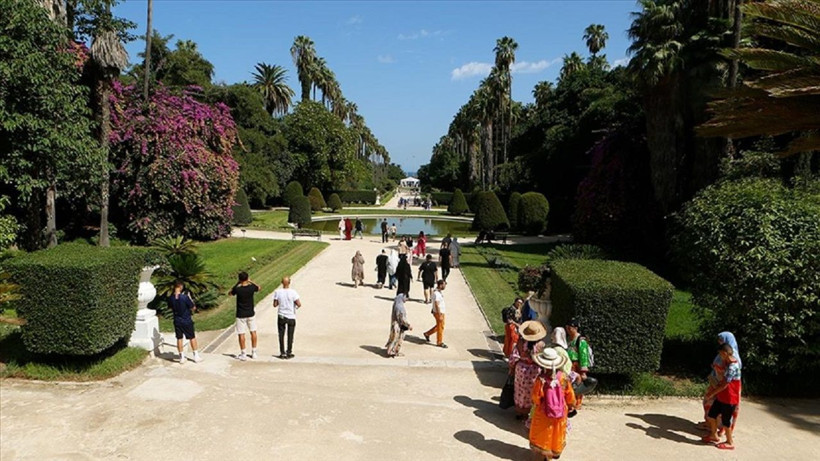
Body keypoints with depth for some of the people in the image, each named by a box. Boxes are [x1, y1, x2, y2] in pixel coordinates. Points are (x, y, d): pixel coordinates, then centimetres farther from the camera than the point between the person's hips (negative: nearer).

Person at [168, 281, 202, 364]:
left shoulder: (170, 298, -8)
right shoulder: (185, 297, -22)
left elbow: (170, 308, 9)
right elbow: (193, 308, -14)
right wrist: (191, 301, 3)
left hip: (177, 321, 4)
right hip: (187, 321, -4)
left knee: (179, 338, 13)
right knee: (192, 338, 10)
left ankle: (182, 357, 18)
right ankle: (196, 356, 17)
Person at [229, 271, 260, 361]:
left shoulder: (237, 289, -16)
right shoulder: (252, 287, -11)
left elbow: (230, 293, 7)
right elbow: (259, 288, 13)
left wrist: (237, 284, 7)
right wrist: (251, 282, 18)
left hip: (241, 315, -2)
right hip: (251, 313, 2)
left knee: (241, 334, 5)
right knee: (253, 332, 14)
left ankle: (243, 354, 8)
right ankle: (254, 352, 19)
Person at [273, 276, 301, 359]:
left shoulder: (277, 292, -9)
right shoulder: (293, 292, -15)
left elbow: (275, 305, -3)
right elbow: (299, 304, -16)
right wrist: (297, 306, 6)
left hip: (281, 316, 2)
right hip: (291, 317, -1)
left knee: (281, 335, 11)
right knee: (290, 335, 11)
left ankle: (282, 353, 15)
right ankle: (289, 353, 17)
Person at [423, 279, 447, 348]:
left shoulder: (439, 292, 6)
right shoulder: (436, 294, -25)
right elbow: (437, 305, -25)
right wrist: (440, 315, -24)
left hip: (441, 312, 10)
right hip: (438, 313, -10)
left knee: (439, 326, 20)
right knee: (440, 327, 3)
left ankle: (427, 333, 32)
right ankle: (439, 342, 18)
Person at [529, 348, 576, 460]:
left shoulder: (541, 379, -26)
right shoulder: (563, 377, -18)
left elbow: (535, 397, -16)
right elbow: (570, 395, -6)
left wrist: (535, 404, 7)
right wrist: (570, 405, 13)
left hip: (543, 413, -3)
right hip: (560, 413, 3)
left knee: (545, 433, 18)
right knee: (557, 432, 25)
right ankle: (556, 451, 43)